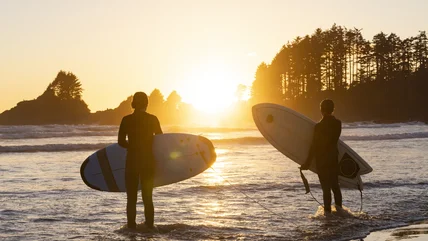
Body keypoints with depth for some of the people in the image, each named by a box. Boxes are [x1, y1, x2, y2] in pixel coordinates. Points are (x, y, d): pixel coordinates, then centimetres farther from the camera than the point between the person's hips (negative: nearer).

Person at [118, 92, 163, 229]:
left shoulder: (126, 120, -6)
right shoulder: (153, 119, -4)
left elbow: (121, 142, -5)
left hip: (132, 162, -1)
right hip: (148, 162, 1)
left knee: (131, 198, 7)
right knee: (148, 197, 11)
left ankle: (132, 226, 4)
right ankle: (149, 226, 9)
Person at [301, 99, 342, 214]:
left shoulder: (319, 126, -18)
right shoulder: (338, 123, -1)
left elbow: (314, 146, -16)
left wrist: (307, 163, -9)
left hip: (322, 161, -5)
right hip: (334, 159, 5)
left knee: (326, 187, -1)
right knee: (335, 185, 17)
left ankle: (328, 211, 1)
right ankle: (339, 207, 18)